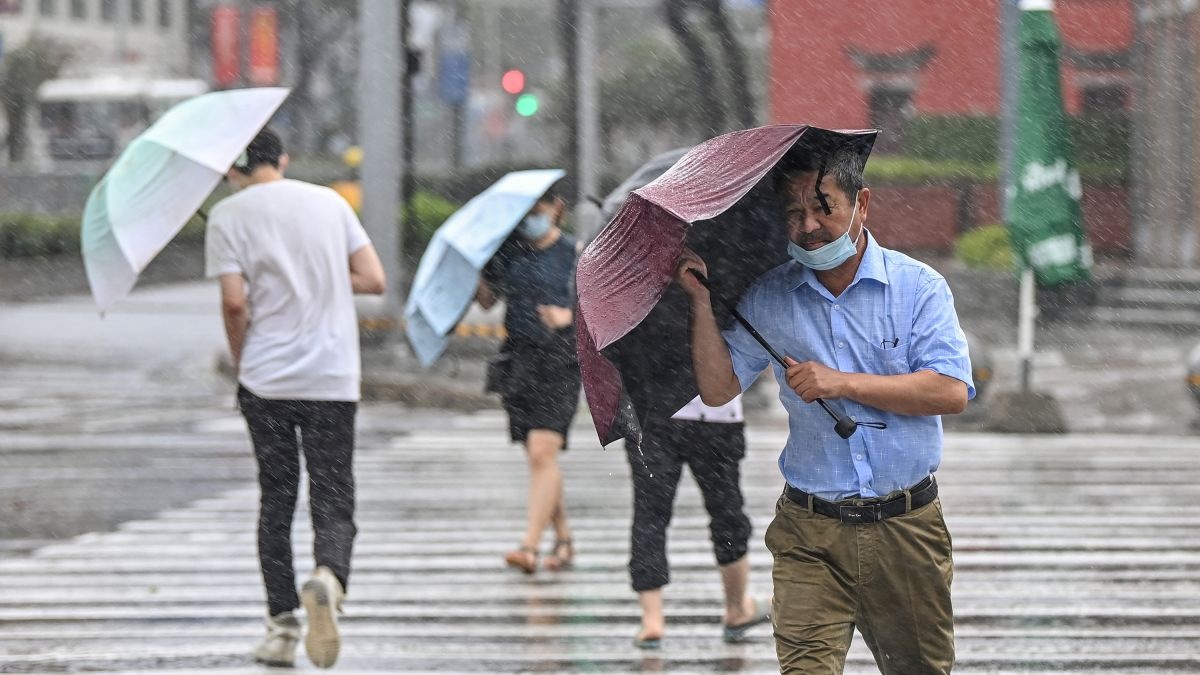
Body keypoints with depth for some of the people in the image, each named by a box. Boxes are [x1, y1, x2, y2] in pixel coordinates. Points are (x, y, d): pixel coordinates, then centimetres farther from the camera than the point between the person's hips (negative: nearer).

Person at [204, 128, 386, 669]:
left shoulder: (228, 215, -2)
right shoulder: (330, 203, 8)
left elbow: (235, 302, -9)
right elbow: (373, 280, 5)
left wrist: (240, 362, 6)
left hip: (265, 380, -1)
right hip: (334, 380, 1)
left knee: (275, 502, 10)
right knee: (334, 503, 3)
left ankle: (282, 627, 8)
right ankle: (328, 577, -28)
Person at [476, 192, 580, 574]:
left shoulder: (573, 253, -1)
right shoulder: (507, 249, 9)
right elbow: (487, 299, 15)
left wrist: (569, 315, -16)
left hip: (559, 360, -4)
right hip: (518, 358, 4)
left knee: (542, 453, -15)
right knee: (538, 459, 8)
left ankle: (529, 546, -21)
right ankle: (564, 541, 22)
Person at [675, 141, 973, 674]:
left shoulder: (918, 286, -2)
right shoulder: (767, 299, 7)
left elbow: (951, 391, -12)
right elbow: (717, 389, 8)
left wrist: (842, 383, -15)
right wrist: (702, 301, -3)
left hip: (906, 527, -1)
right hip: (810, 534, 1)